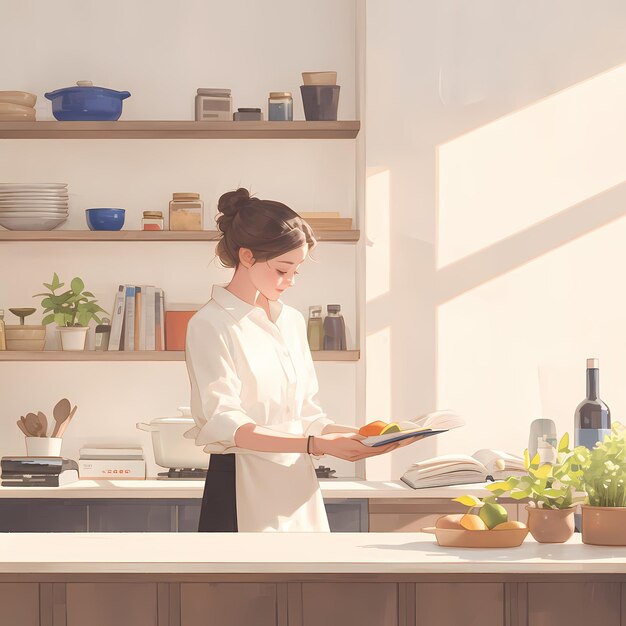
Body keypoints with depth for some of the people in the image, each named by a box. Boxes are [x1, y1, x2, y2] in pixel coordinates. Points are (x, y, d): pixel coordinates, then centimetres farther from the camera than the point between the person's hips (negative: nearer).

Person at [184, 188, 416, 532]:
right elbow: (224, 424, -17)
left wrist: (357, 436, -1)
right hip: (244, 496, -6)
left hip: (299, 490, 6)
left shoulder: (292, 321, 15)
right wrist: (317, 444, -25)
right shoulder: (210, 325, -8)